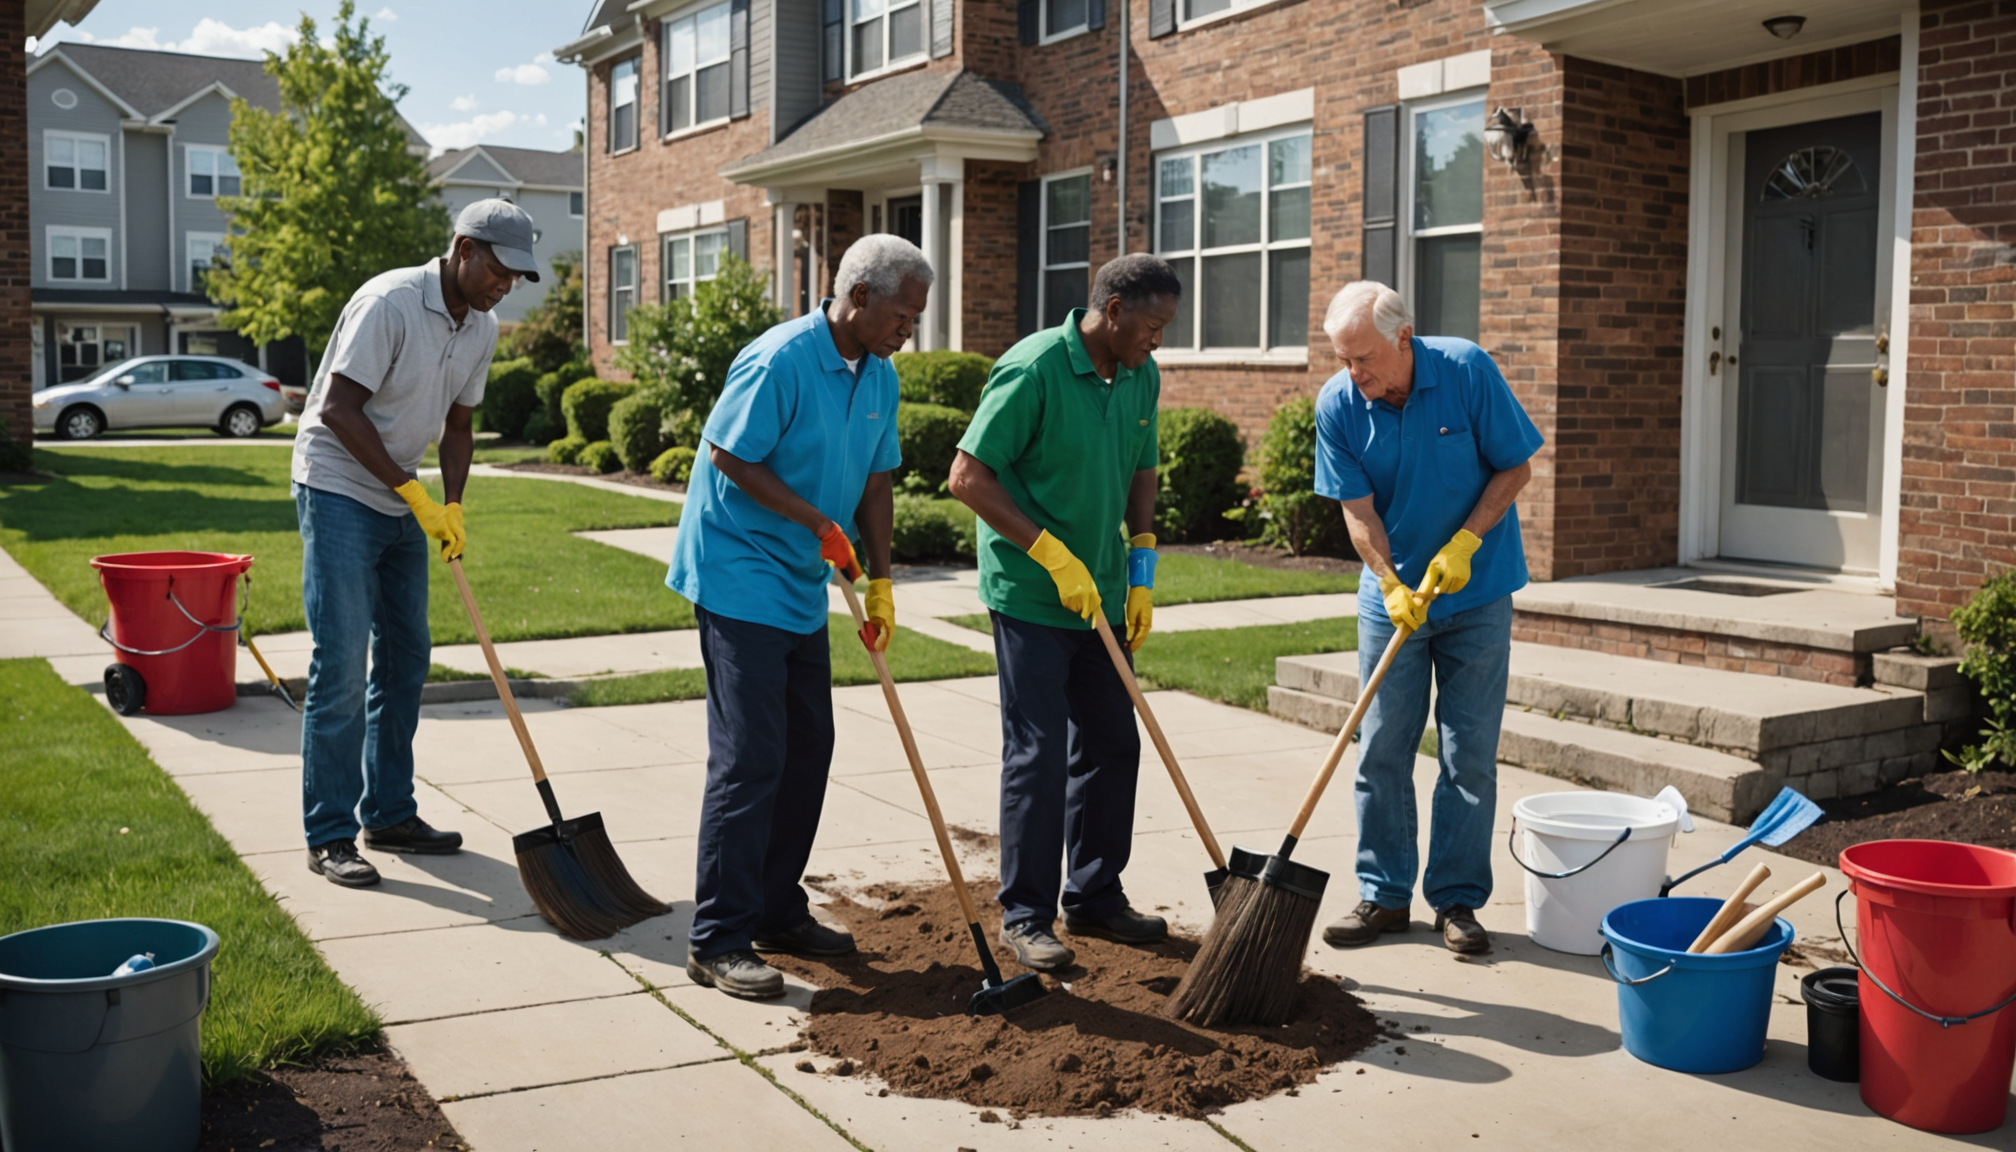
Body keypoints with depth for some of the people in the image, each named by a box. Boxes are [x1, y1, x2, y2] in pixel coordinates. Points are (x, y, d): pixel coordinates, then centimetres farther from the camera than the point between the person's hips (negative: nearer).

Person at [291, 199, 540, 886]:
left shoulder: (481, 329, 6)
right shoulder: (389, 303, -19)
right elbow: (339, 408, -21)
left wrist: (452, 506, -3)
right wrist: (414, 494, -21)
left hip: (404, 503, 8)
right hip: (339, 489, -8)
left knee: (406, 658, 10)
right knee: (342, 667, -9)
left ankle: (389, 814, 21)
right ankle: (329, 836, -2)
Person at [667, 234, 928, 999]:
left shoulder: (879, 378, 8)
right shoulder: (779, 361, -18)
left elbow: (875, 482, 13)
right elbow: (729, 457, -17)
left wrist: (880, 581, 7)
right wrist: (821, 524, -15)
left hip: (802, 589, 9)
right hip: (738, 579, -9)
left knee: (807, 750, 12)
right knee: (750, 757, -10)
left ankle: (776, 911, 25)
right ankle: (717, 940, -3)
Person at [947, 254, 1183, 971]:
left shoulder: (1141, 377, 5)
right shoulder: (1033, 369, -17)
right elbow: (968, 476, -18)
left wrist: (1142, 570, 10)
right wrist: (1052, 554, -19)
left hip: (1100, 596, 8)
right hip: (1030, 596, -7)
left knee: (1113, 745, 12)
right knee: (1039, 755, -4)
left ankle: (1095, 897, 27)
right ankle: (1026, 917, 8)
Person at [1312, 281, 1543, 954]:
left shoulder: (1467, 372, -15)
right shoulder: (1337, 405, -10)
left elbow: (1515, 468, -7)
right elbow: (1358, 510, -8)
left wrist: (1462, 545, -17)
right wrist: (1392, 584, -22)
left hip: (1476, 594, -1)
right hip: (1392, 595, 2)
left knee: (1470, 754, 2)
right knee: (1381, 751, 3)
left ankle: (1457, 900, 12)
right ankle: (1383, 895, 14)